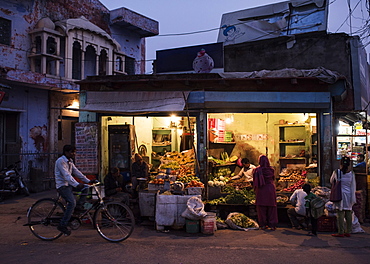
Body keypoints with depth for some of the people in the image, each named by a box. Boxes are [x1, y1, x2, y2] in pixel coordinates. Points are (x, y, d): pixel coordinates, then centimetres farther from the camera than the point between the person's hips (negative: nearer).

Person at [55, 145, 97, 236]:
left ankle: (79, 205, 5)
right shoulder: (60, 161, -15)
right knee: (72, 203, -24)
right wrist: (77, 185, -37)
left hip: (69, 185, 9)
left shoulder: (70, 161, 14)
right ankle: (62, 225, -19)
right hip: (62, 185, -9)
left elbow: (77, 172, 12)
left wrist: (88, 181, 2)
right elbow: (66, 175, -26)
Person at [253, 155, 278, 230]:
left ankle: (263, 225, 11)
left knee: (261, 208, 8)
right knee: (271, 207, 10)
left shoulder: (257, 170, -10)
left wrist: (255, 189, 8)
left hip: (261, 190, -2)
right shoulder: (271, 169, -2)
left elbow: (255, 182, -6)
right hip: (271, 189, 2)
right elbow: (273, 179, 10)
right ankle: (272, 225, 10)